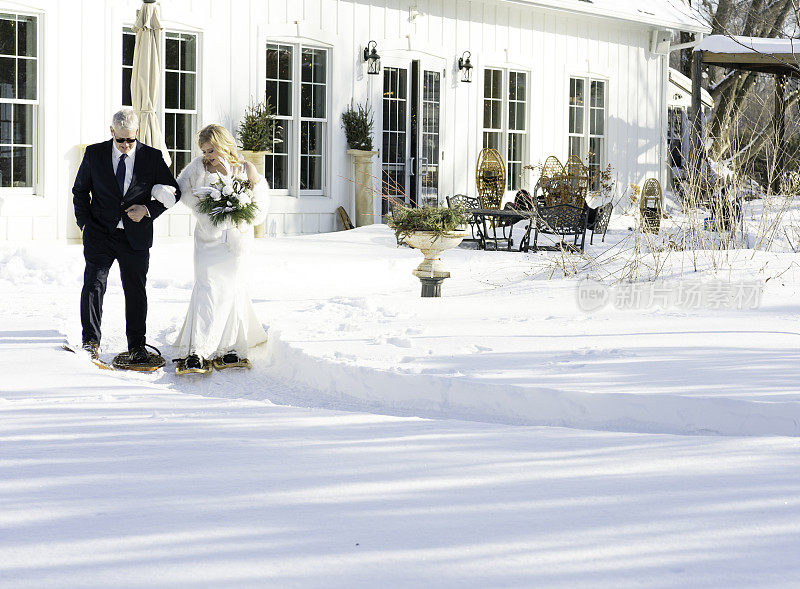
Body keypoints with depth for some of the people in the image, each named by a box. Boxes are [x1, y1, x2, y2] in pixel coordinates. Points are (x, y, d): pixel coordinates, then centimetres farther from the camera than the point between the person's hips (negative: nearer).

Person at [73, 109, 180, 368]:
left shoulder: (152, 157, -2)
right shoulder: (94, 154, -1)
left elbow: (173, 192, 5)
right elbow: (80, 190, 10)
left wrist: (148, 209, -9)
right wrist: (85, 222, 0)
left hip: (135, 237, 1)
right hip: (100, 234, 0)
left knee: (136, 291, 7)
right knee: (94, 285, -10)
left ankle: (137, 348, 17)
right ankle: (90, 343, -5)